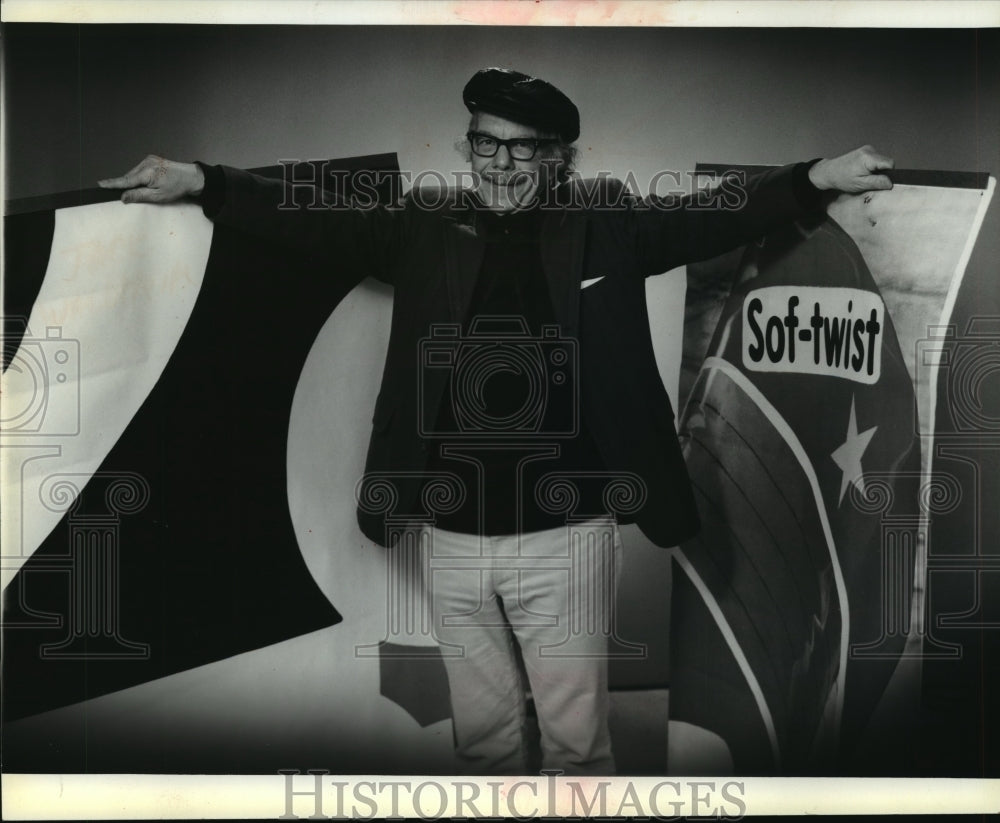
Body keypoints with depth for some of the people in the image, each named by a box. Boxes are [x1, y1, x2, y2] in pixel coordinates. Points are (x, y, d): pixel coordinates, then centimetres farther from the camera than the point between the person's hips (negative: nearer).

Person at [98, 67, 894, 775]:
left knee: (576, 733, 10)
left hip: (565, 536, -2)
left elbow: (716, 217, -6)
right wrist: (197, 180, -8)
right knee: (482, 730, 19)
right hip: (453, 540, 3)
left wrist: (820, 177, -20)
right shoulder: (429, 228, 4)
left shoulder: (604, 226, 0)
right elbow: (312, 222, 1)